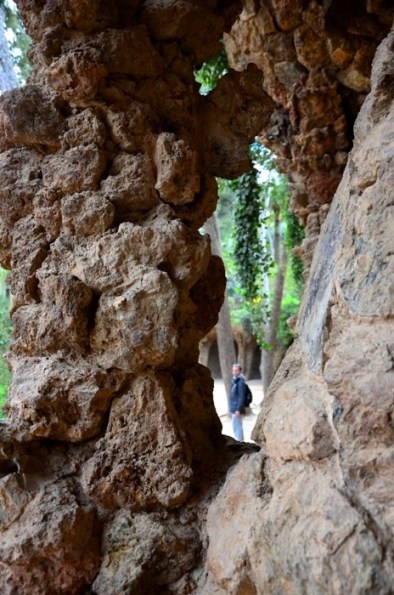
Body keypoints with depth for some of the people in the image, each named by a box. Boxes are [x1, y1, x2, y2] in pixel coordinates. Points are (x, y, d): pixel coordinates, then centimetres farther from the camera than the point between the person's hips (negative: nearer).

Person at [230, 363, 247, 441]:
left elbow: (241, 397, -20)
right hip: (234, 409, 10)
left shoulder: (241, 382, -16)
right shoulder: (234, 380, 13)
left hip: (237, 410, -10)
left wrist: (238, 409, -22)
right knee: (236, 427, 16)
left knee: (237, 427, -6)